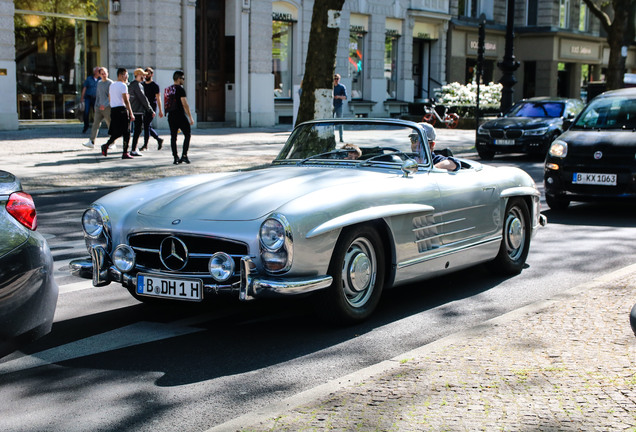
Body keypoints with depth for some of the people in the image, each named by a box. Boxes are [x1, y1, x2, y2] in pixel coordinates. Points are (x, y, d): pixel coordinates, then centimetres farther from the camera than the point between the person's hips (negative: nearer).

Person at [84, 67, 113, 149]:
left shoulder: (110, 83, -6)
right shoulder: (99, 83, 16)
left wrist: (105, 105, -21)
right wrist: (96, 105, 18)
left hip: (107, 108, -6)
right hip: (99, 107, 6)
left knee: (110, 125, 1)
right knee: (95, 123, -3)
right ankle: (91, 142, -5)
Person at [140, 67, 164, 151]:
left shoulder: (155, 85, -3)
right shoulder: (142, 84, 14)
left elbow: (158, 98, -6)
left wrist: (160, 111, -11)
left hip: (152, 107, -7)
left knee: (146, 125, -11)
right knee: (147, 126, 7)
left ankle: (145, 144, -6)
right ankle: (159, 139, 23)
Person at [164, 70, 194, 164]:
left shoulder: (167, 90, 13)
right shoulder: (180, 89, -10)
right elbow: (185, 104, -15)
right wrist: (190, 117, -13)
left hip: (171, 116, 6)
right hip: (180, 116, -6)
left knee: (173, 137, 7)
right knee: (187, 135, 4)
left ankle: (175, 157, 5)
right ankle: (184, 155, -4)